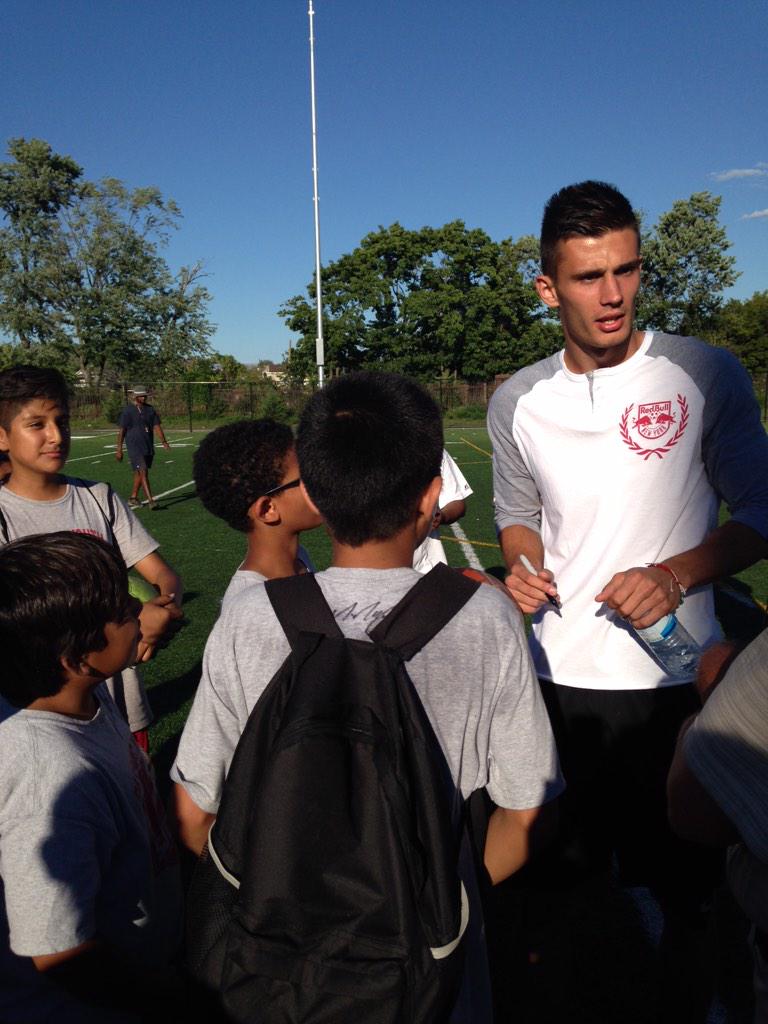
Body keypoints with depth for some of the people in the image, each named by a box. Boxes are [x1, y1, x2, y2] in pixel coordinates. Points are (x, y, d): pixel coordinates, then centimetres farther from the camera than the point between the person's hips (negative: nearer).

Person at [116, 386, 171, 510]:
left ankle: (133, 498, 28)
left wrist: (163, 442, -10)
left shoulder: (151, 410, 9)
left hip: (148, 447, 5)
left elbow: (157, 426, 4)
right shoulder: (127, 411, -3)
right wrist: (119, 449, -3)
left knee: (139, 473, 14)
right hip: (134, 447, -5)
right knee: (143, 472, -14)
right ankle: (151, 501, -18)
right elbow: (121, 431, -2)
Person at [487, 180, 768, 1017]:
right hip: (557, 676, 3)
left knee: (678, 883, 13)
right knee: (563, 864, 22)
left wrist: (675, 575, -20)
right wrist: (522, 570, -8)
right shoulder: (517, 401, 1)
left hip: (675, 675, -3)